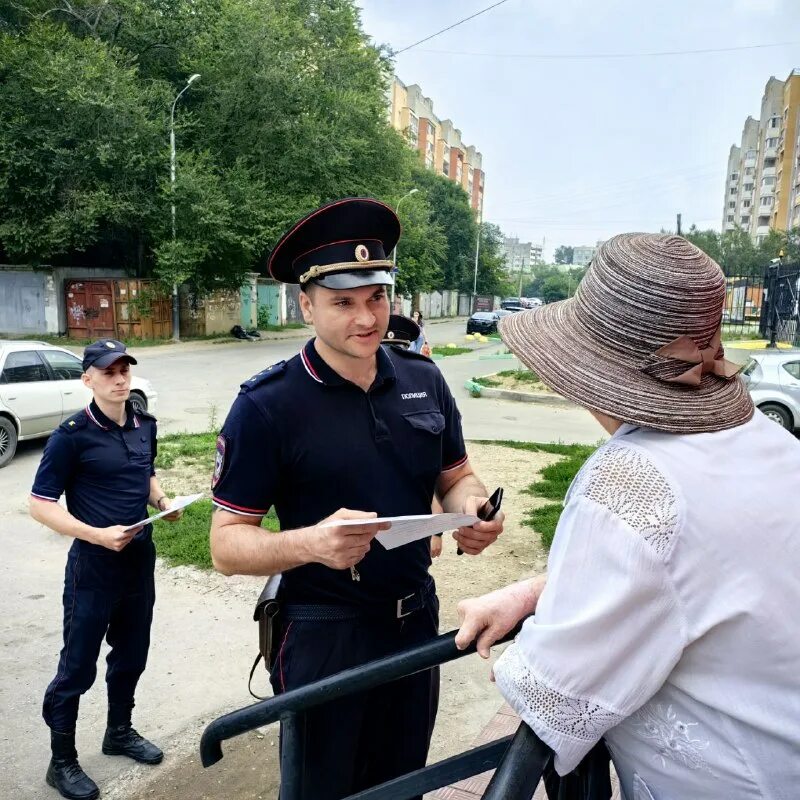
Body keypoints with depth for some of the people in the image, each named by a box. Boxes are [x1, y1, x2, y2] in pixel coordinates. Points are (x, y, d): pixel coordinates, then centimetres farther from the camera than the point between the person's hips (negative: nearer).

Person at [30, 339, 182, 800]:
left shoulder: (145, 425, 2)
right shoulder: (72, 435, -15)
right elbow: (41, 504, -14)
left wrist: (162, 500, -1)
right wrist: (98, 535, -24)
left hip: (141, 558, 6)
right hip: (94, 565, -6)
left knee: (132, 655, 20)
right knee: (78, 667, 7)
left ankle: (120, 732, 42)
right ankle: (62, 762, 26)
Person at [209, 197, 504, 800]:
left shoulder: (423, 379, -2)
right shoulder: (267, 405, -16)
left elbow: (456, 477, 10)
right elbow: (227, 545, -14)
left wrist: (473, 511, -13)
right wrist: (311, 542, -34)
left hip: (417, 622, 5)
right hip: (323, 636, -4)